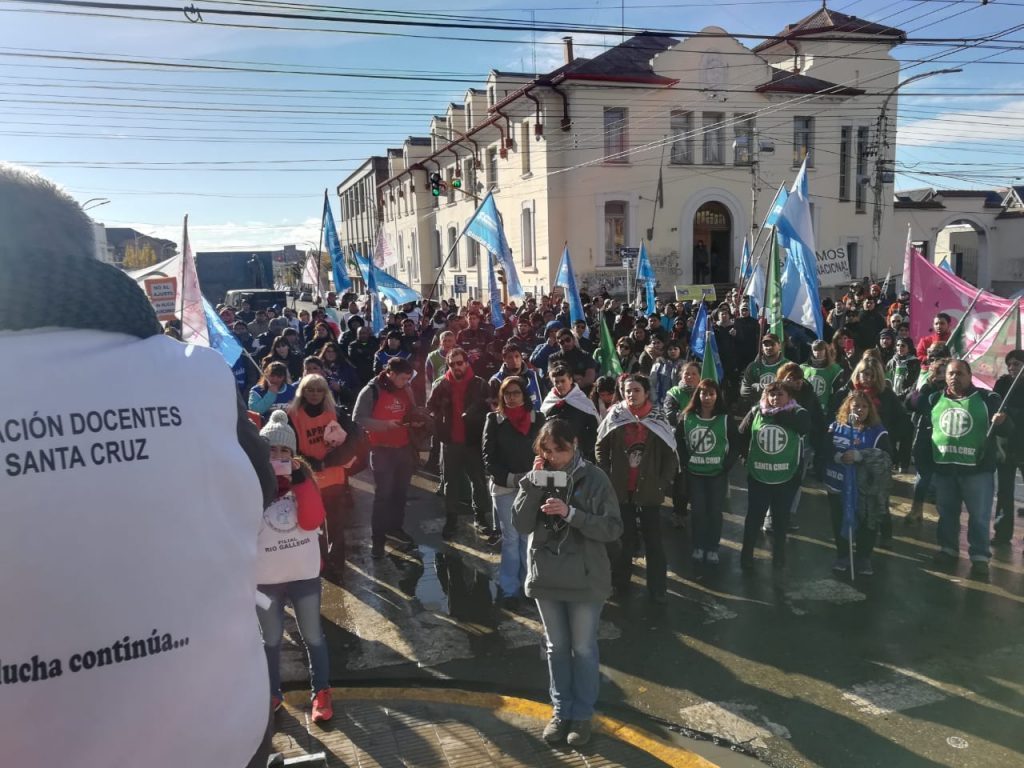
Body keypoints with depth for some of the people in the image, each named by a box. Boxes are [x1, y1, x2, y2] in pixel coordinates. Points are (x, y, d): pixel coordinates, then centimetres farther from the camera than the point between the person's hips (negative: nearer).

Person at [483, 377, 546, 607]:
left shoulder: (538, 418, 4)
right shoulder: (494, 420, 1)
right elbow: (488, 456, -1)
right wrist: (508, 478, -12)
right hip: (504, 487, -1)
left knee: (529, 536, 2)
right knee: (510, 537, 1)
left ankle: (528, 583, 14)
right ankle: (509, 589, 8)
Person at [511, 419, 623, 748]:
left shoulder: (594, 478, -12)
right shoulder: (536, 476, -3)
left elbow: (613, 528, -15)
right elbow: (521, 525, -9)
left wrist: (570, 513, -26)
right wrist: (534, 484, -19)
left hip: (585, 579, -3)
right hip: (545, 577, 3)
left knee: (583, 649, 11)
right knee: (556, 648, 17)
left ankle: (582, 714, 29)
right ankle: (561, 710, 33)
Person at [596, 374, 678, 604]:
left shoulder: (657, 420, -4)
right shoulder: (615, 417, -2)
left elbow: (670, 455, 0)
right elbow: (601, 448, 4)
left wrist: (663, 483, -6)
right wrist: (606, 477, -3)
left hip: (648, 490, -1)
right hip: (620, 488, 1)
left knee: (654, 541, 5)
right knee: (623, 538, 13)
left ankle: (657, 588, 15)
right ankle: (619, 583, 26)